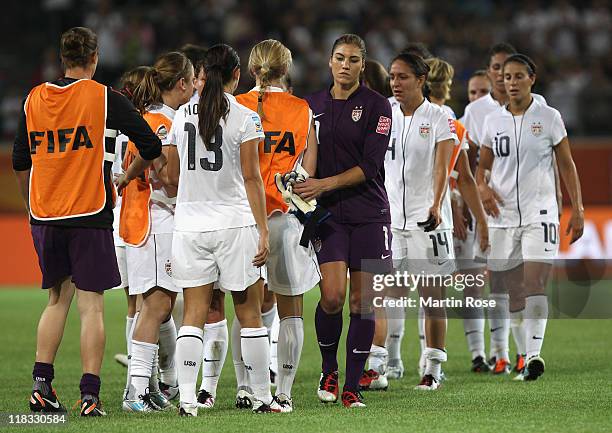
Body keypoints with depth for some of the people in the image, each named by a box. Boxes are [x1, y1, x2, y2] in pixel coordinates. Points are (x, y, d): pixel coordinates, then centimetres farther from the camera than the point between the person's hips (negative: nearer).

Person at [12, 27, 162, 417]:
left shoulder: (34, 99, 7)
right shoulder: (104, 98, -4)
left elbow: (20, 162, 13)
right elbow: (151, 147, -1)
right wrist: (125, 179, 16)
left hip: (44, 218, 4)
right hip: (90, 215, -4)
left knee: (58, 298, 17)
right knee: (91, 304, -1)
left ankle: (41, 384, 8)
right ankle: (90, 395, -6)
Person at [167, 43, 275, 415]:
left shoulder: (183, 116, 5)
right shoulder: (246, 119, -7)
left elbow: (173, 174, 13)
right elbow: (251, 178, -9)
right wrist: (263, 231, -6)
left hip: (190, 226, 3)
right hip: (234, 223, -3)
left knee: (194, 314, 4)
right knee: (250, 314, 6)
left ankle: (188, 398, -4)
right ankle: (263, 397, 11)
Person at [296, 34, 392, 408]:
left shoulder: (376, 105, -2)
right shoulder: (313, 105, 9)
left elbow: (370, 166, -10)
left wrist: (325, 184, -18)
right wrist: (304, 191, 1)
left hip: (368, 212, -1)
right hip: (328, 213, 1)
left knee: (361, 301, 0)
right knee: (332, 296, -12)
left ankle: (352, 387, 8)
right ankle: (329, 370, 12)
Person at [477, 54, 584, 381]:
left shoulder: (549, 118, 0)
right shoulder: (493, 121, 8)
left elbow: (566, 166, 4)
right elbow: (482, 166, 18)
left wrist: (577, 209, -1)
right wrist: (482, 187, -5)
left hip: (539, 213, -4)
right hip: (503, 215, 4)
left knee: (534, 286, -17)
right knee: (514, 291, 7)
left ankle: (533, 355, -22)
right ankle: (528, 349, 22)